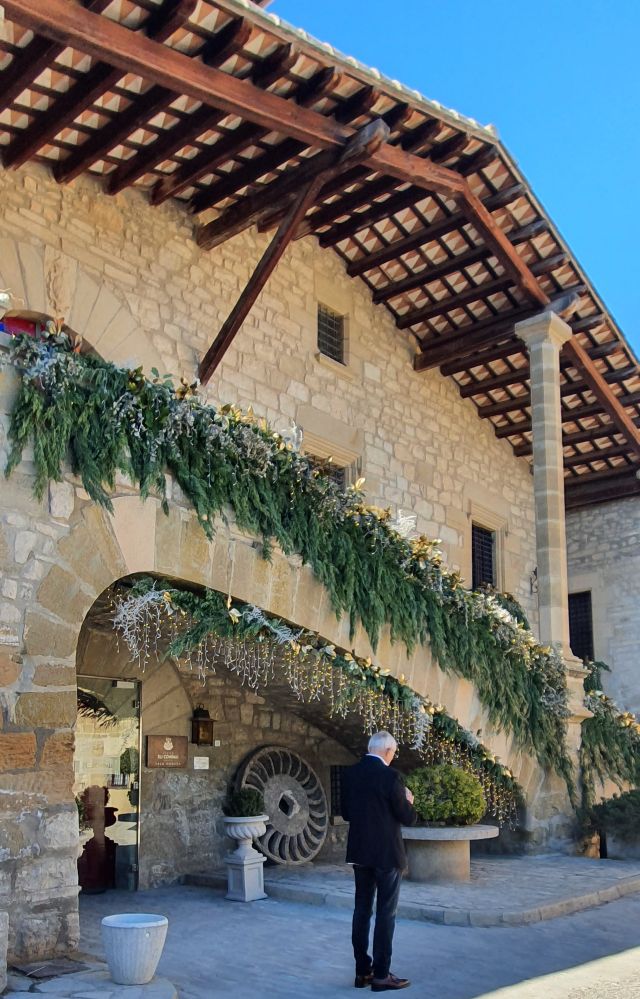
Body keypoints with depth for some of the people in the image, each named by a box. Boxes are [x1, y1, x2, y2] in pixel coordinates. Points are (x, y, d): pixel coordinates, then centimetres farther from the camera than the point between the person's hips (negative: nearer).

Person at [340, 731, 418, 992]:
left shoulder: (349, 774, 2)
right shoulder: (389, 776, -17)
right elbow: (409, 818, -12)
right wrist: (408, 802, 8)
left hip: (360, 853, 6)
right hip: (387, 853, -6)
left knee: (362, 910, 12)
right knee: (385, 913, 2)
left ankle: (362, 971, 17)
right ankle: (381, 975, 6)